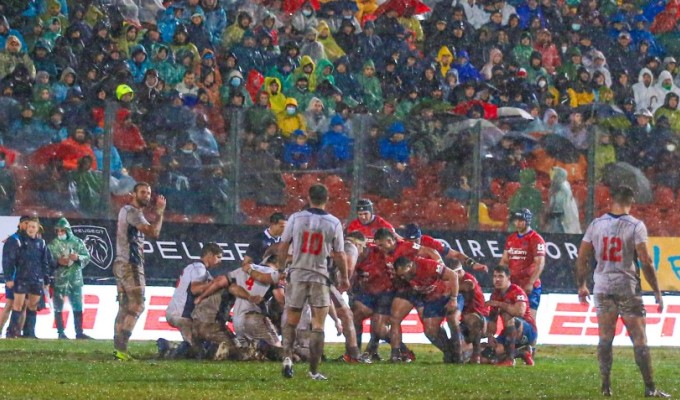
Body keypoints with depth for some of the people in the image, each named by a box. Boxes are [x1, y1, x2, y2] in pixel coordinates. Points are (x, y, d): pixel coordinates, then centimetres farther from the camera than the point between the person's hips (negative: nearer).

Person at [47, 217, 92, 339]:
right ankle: (61, 333, 7)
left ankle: (79, 332, 6)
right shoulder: (53, 244, 2)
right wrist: (57, 261, -18)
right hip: (58, 280, -1)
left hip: (75, 280, 1)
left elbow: (87, 257, 5)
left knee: (78, 307, 2)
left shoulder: (77, 242, 5)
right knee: (58, 308, 1)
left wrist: (78, 257, -15)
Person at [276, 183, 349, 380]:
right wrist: (344, 277, 14)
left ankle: (287, 357, -6)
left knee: (291, 321, 14)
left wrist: (281, 268, 18)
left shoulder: (295, 218, -2)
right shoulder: (334, 223, -4)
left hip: (297, 274, 1)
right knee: (318, 325, 3)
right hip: (319, 276, -1)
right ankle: (314, 370, 0)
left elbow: (283, 247, 3)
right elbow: (339, 254, 0)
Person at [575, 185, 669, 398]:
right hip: (628, 287, -3)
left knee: (605, 338, 9)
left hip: (603, 287, 3)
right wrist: (657, 292, -5)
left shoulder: (596, 225, 3)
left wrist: (581, 285, 19)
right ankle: (650, 388, 0)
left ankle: (606, 386, 7)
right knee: (639, 339, 1)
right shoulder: (636, 226, -8)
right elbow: (645, 262, -11)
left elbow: (582, 258, 5)